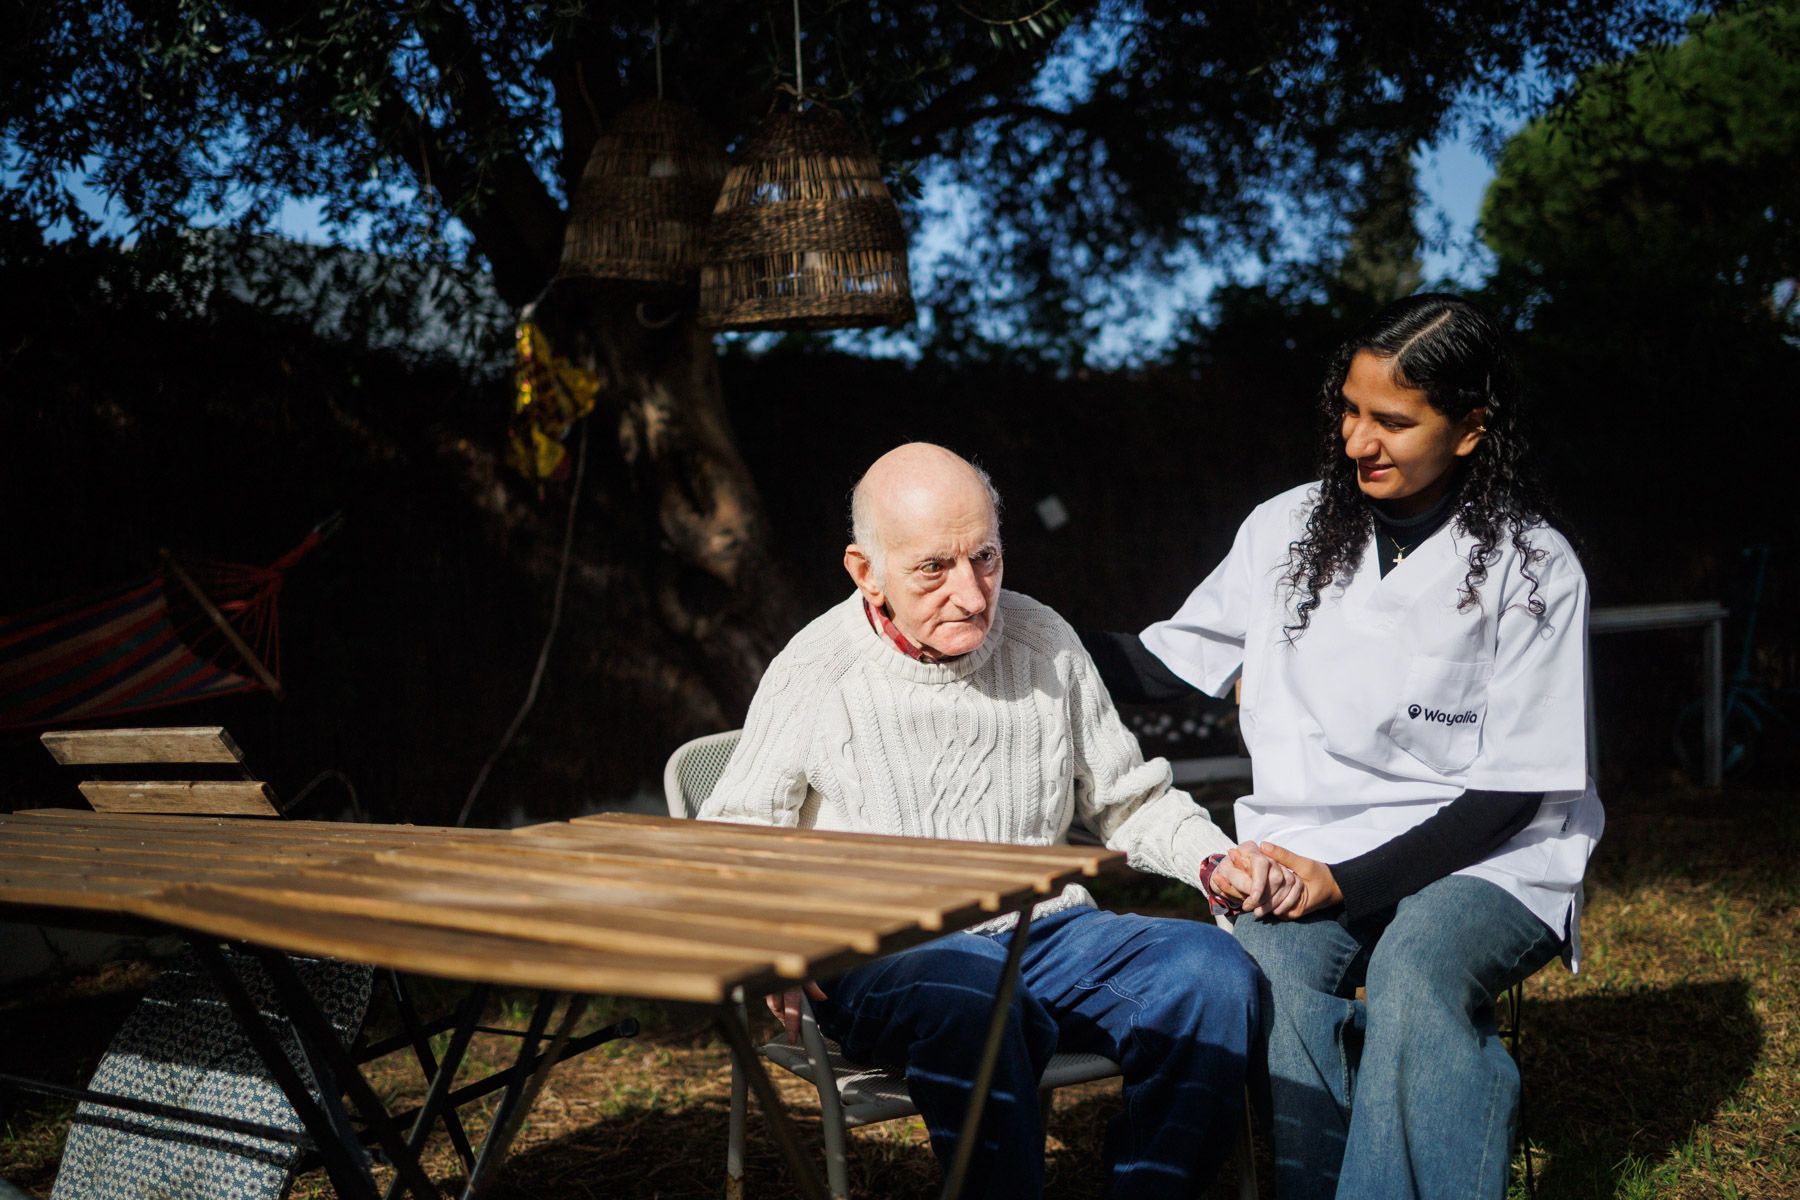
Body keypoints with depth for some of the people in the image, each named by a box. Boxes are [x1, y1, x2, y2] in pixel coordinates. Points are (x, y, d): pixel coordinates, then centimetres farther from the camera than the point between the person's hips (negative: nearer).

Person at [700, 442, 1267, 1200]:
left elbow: (1129, 803, 17)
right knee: (963, 994, -38)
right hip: (888, 959, -4)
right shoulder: (814, 675, -2)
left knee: (1212, 968, -22)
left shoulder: (1044, 642, 8)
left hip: (1047, 934, 4)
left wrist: (1216, 861, -3)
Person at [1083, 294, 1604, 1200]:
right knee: (1267, 970, -32)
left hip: (1479, 858, -2)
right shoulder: (1287, 530, 9)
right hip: (1305, 847, 2)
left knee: (1414, 974, -36)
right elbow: (1170, 661, 15)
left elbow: (1511, 790, -5)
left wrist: (1345, 884, -17)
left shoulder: (1533, 569, -2)